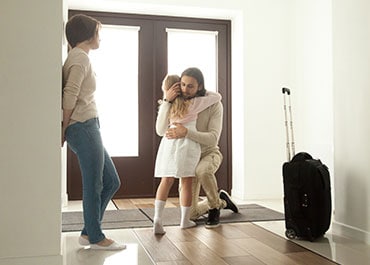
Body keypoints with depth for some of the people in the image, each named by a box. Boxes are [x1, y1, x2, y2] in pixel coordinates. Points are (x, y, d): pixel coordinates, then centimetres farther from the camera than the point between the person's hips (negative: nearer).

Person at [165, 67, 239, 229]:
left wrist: (186, 133, -44)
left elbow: (213, 138, -30)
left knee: (202, 171, -43)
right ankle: (221, 200, 31)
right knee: (191, 214, 1)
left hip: (209, 153, -3)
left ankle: (214, 206, -14)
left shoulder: (213, 104, -19)